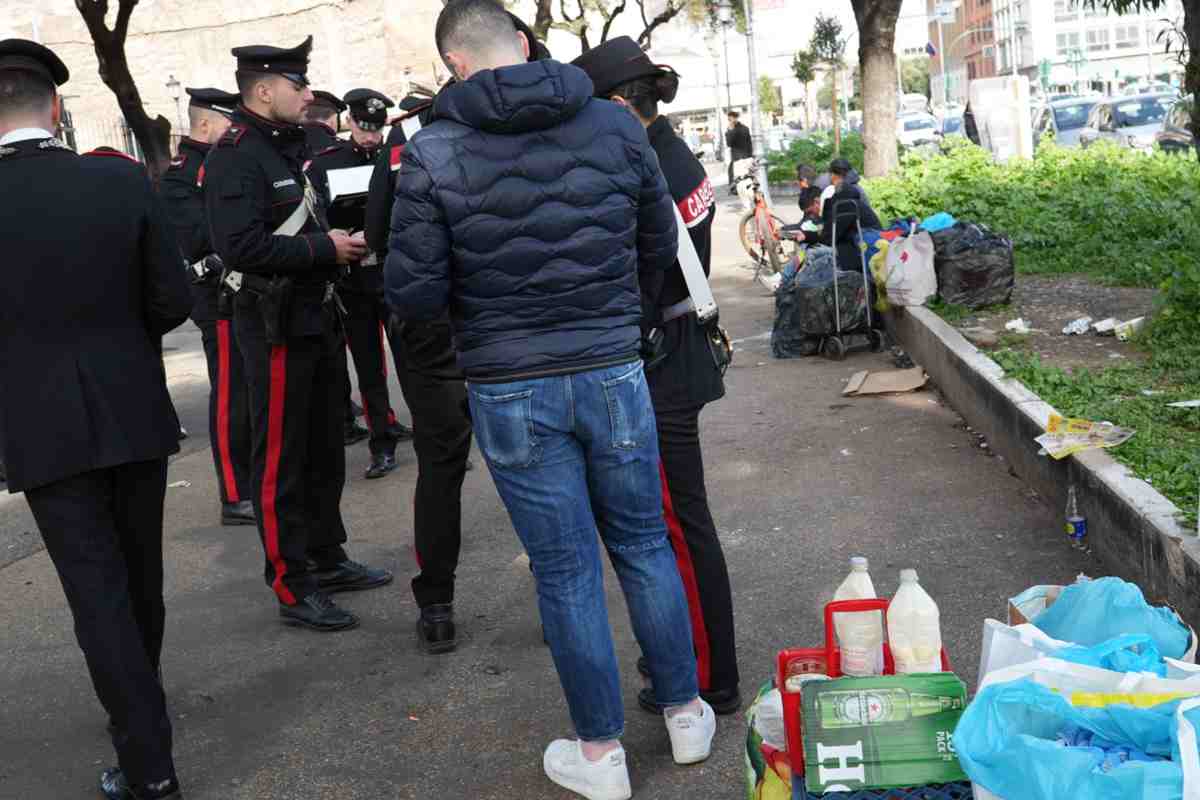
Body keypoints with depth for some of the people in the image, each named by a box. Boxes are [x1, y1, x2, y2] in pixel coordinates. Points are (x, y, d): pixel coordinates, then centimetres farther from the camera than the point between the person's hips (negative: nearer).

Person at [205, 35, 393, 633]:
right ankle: (293, 590, 8)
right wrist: (324, 249, -20)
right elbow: (240, 247, -26)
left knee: (325, 449, 17)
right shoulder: (235, 156, -15)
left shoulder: (290, 147, 15)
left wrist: (340, 242, 7)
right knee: (280, 460, -1)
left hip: (318, 317, 9)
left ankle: (326, 560, 31)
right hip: (276, 324, -9)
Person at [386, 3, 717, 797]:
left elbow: (413, 297, -11)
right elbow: (660, 246, 8)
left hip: (511, 392, -2)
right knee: (645, 546, 18)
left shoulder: (434, 153, -11)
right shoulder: (615, 124, -3)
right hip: (613, 373, 2)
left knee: (567, 570, 9)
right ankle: (687, 714, 32)